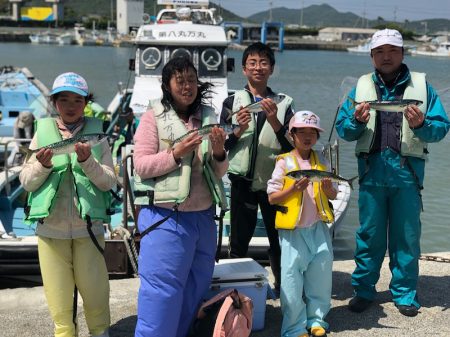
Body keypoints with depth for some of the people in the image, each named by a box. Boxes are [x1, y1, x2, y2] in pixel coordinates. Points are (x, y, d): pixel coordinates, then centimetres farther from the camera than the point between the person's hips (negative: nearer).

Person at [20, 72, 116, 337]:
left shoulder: (96, 134, 2)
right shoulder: (42, 133, 4)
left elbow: (109, 182, -4)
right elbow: (27, 182, 3)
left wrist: (87, 161, -20)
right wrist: (42, 165, -16)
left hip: (88, 228, -1)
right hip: (50, 228, 1)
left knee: (95, 293, 7)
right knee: (58, 297, 9)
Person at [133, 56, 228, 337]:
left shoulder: (208, 117, 9)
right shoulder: (154, 117, -3)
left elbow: (219, 173, 11)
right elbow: (142, 166, -9)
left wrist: (219, 153, -10)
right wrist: (177, 153, -20)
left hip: (203, 216, 5)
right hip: (165, 217, -5)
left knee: (196, 286, 15)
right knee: (162, 289, -4)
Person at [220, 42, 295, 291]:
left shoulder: (283, 104, 5)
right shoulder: (233, 102, 5)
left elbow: (291, 146, -2)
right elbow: (221, 145, 2)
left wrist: (274, 122, -17)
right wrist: (239, 130, -16)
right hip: (243, 181, 0)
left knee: (279, 238, 9)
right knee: (238, 241, 8)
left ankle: (283, 285, 25)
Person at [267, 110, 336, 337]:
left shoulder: (322, 163, 10)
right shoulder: (284, 163, -3)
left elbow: (333, 196, 13)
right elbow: (271, 198, -5)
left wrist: (328, 188, -9)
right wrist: (293, 188, -19)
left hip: (318, 227, 4)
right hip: (292, 229, -4)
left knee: (321, 275, 10)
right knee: (292, 278, -1)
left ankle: (316, 319, 26)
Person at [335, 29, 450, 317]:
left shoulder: (421, 85, 6)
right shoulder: (361, 86, 10)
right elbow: (343, 129, 7)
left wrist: (422, 125, -20)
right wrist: (357, 121, -14)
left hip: (407, 171, -1)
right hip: (372, 171, 1)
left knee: (407, 236, 5)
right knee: (369, 234, 8)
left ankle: (405, 294, 19)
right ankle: (364, 291, 21)